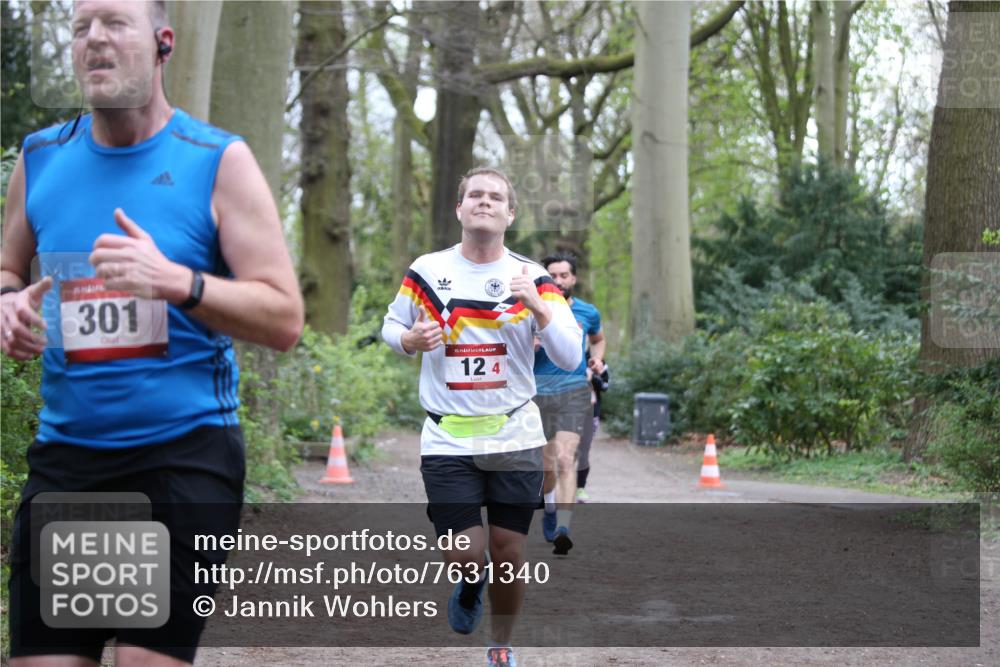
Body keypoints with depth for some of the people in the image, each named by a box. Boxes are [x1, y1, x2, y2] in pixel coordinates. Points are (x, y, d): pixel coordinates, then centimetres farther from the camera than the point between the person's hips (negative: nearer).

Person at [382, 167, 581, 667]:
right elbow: (390, 326, 14)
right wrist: (410, 340, -9)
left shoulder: (533, 278, -1)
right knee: (467, 557, -9)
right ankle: (470, 585, 29)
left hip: (515, 437, 1)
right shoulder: (426, 271, 0)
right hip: (447, 441, 0)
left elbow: (570, 358, -7)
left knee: (508, 555, 3)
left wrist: (538, 307, -23)